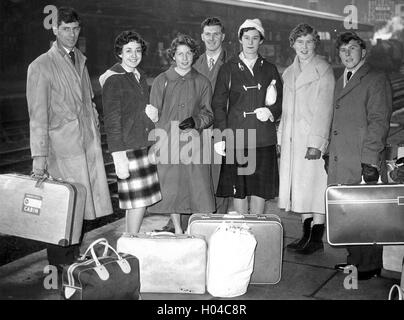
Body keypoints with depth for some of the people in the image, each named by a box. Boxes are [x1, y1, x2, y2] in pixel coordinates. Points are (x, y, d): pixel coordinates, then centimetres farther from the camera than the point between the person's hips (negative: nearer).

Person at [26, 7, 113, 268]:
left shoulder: (80, 60, 15)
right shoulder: (41, 66, -5)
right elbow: (38, 115, -9)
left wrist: (96, 132, 14)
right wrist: (39, 154, -14)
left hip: (89, 142, 6)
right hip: (62, 144, -6)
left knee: (81, 205, 9)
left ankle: (75, 258, 23)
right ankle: (59, 266, 12)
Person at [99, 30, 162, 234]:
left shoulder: (139, 76, 15)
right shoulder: (113, 80, -9)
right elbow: (111, 121, -12)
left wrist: (153, 114, 3)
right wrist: (118, 156, -17)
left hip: (146, 144, 8)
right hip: (128, 147, -7)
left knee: (143, 199, 8)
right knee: (137, 200, -5)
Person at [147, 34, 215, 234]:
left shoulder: (202, 83, 7)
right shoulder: (161, 81, 5)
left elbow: (208, 115, 7)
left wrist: (195, 121, -13)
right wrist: (153, 141, -2)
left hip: (194, 143, 0)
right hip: (167, 144, 0)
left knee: (198, 186, -2)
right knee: (171, 189, 5)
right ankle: (177, 229, 22)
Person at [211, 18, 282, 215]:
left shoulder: (270, 70, 13)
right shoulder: (228, 69, 7)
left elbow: (280, 102, 15)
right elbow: (218, 104, 3)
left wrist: (271, 112, -8)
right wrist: (220, 136, -7)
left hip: (264, 139, 2)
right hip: (236, 139, -1)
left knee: (261, 189, 4)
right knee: (238, 190, 2)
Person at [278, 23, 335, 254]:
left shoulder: (324, 70, -5)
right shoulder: (289, 73, 16)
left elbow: (325, 109, -12)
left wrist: (316, 143, -18)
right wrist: (281, 138, 12)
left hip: (313, 139, -7)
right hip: (292, 139, 7)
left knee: (315, 186, -2)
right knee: (299, 186, 9)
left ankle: (317, 238, 8)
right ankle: (306, 235, 19)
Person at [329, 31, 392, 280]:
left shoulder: (376, 80, -5)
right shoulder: (341, 81, 20)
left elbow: (379, 122, -12)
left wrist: (370, 160, -18)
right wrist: (330, 152, 16)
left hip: (364, 164, -8)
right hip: (341, 164, 8)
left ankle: (370, 266, 10)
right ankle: (356, 260, 25)